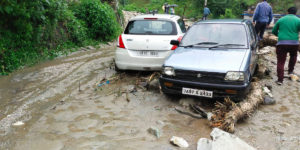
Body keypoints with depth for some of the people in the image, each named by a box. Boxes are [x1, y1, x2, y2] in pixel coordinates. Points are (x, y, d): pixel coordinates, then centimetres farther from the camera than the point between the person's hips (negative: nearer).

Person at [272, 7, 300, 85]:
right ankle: (290, 71, 34)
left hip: (282, 43, 0)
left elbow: (274, 31, 15)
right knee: (293, 56, 32)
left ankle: (280, 80, 2)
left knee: (280, 62, 4)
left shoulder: (281, 20, 7)